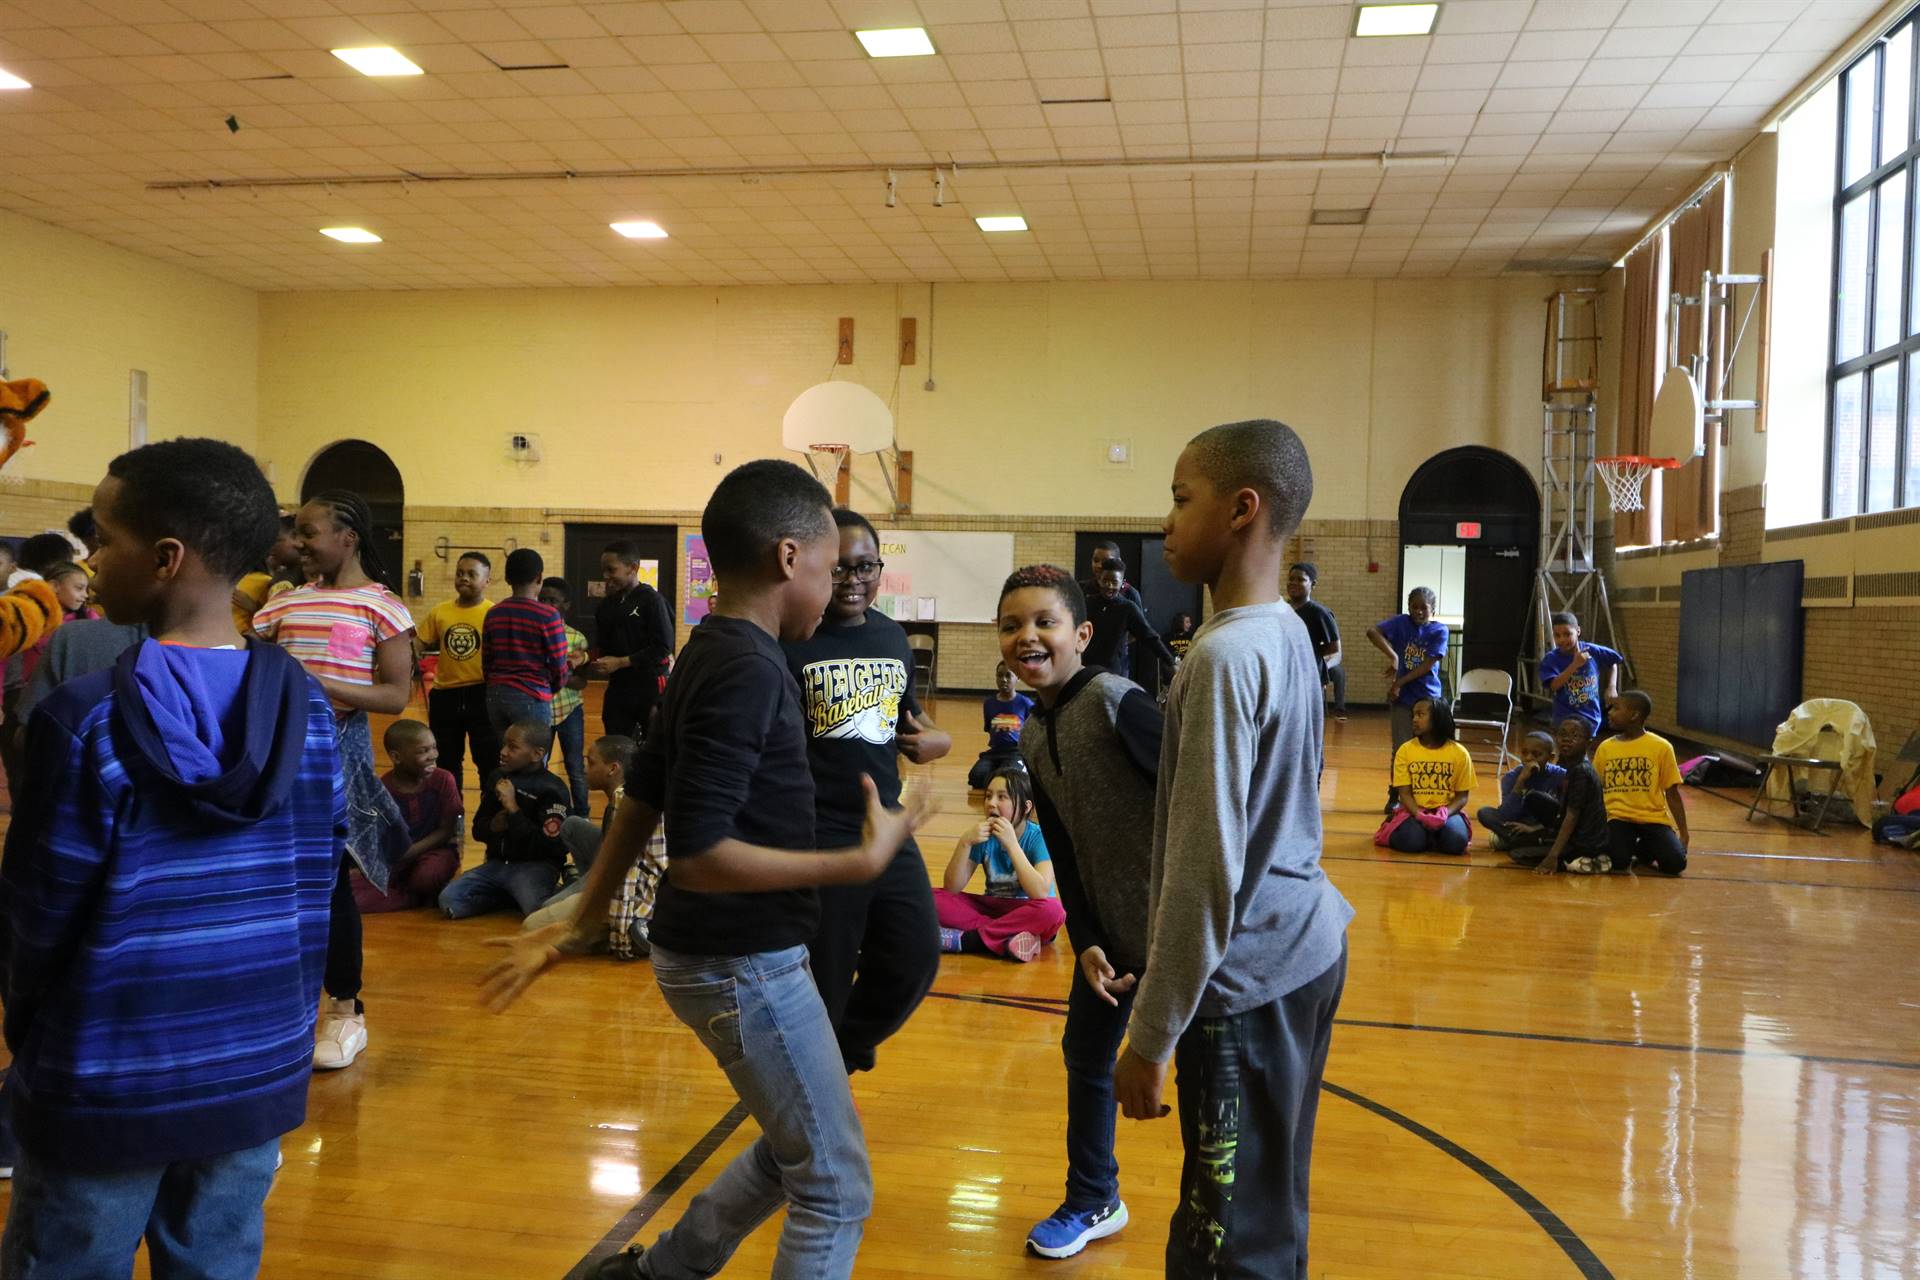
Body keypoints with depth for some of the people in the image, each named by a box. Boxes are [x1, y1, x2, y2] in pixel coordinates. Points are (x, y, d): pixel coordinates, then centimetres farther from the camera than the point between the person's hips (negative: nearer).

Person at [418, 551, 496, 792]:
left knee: (490, 763, 5)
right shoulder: (439, 612, 4)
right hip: (445, 696, 4)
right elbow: (418, 647, 7)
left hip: (481, 696, -4)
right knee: (445, 764, 17)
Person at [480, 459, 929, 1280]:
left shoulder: (710, 657, 7)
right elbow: (698, 854, -28)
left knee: (794, 1150, 24)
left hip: (722, 953, 9)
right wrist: (862, 862, -23)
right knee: (836, 1188, 6)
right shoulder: (748, 671, -22)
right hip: (743, 964, -9)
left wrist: (582, 925, 18)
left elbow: (641, 800, 13)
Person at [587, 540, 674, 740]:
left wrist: (620, 662, -18)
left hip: (651, 688, -6)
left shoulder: (651, 600, -11)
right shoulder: (606, 605, 11)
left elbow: (663, 647, -17)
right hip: (618, 689, 6)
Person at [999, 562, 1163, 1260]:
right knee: (1085, 1055, 19)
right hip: (1108, 928, 8)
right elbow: (1064, 854, 8)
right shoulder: (1033, 737, 4)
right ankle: (1093, 1203, 41)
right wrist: (1086, 944, 0)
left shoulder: (1116, 701, -20)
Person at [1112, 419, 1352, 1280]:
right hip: (1305, 947, 9)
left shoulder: (1225, 653, -20)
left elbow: (1205, 869, -21)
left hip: (1249, 975, -9)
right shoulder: (1288, 634, 8)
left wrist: (1151, 1036, -15)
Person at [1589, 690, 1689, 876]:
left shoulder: (1661, 747, -1)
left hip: (1654, 818, 0)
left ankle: (1644, 849, 11)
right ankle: (1630, 847, 10)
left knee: (1676, 863, -22)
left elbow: (1672, 793, 3)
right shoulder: (1605, 748, 6)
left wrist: (1683, 832, 2)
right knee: (1618, 863, -27)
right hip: (1619, 817, 1)